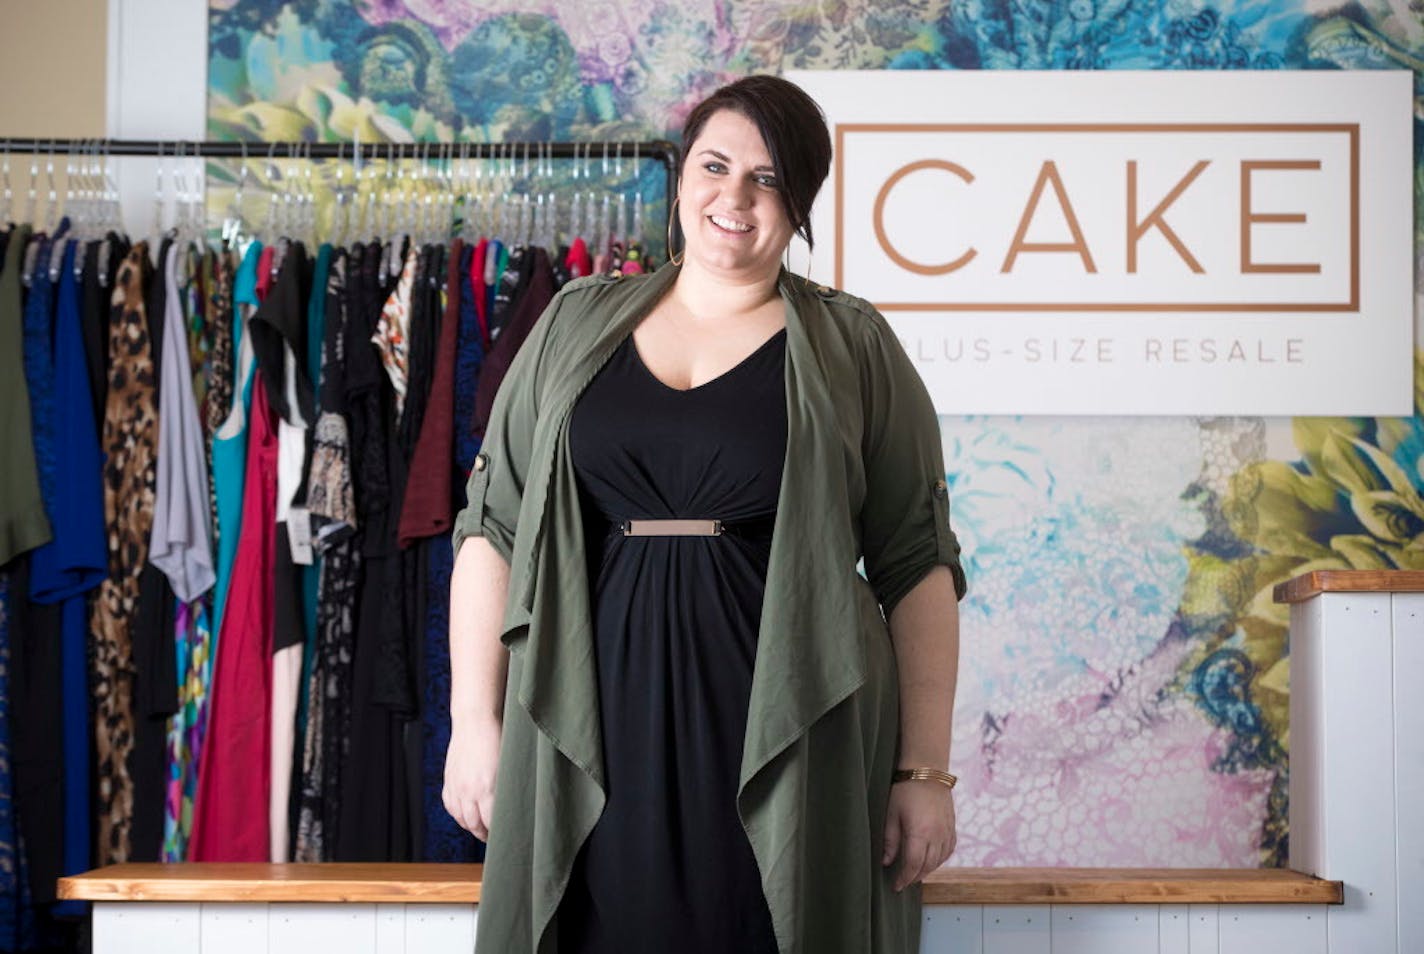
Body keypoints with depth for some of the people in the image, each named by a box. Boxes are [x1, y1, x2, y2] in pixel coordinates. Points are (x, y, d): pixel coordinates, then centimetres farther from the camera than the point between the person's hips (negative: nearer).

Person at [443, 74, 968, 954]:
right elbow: (494, 525, 9)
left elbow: (917, 567, 2)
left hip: (791, 742, -1)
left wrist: (926, 771, -3)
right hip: (594, 737, 2)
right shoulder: (579, 322, 11)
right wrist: (475, 723, 2)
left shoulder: (855, 347, 5)